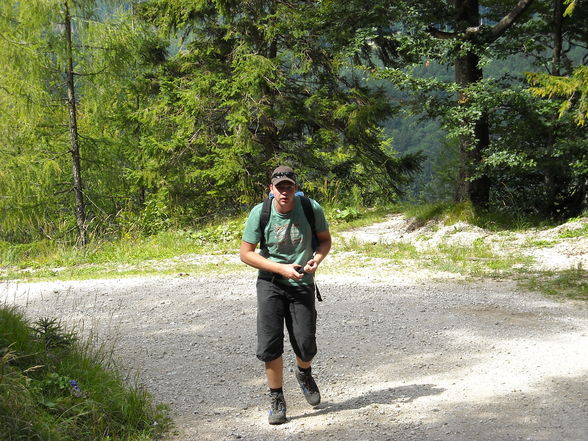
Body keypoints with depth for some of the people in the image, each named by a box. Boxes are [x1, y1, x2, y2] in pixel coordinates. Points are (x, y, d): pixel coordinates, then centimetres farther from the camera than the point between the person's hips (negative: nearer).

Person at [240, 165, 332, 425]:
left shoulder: (311, 209, -8)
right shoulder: (260, 213, -11)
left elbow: (325, 238, 9)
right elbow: (246, 253, -6)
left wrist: (316, 260, -13)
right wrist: (282, 269, -15)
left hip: (302, 284, 1)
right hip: (270, 283, -1)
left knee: (306, 347, -3)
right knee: (270, 345, -10)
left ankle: (304, 374, 35)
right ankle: (276, 401, 9)